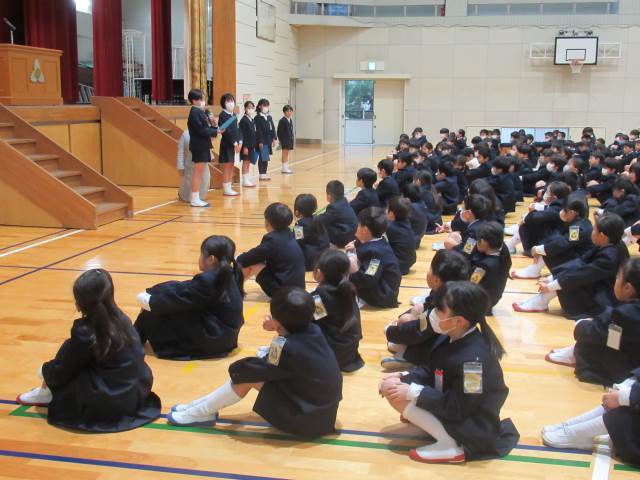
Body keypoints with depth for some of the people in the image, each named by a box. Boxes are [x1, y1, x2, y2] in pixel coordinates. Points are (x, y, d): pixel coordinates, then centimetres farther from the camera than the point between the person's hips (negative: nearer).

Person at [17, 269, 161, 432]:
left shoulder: (85, 332, -17)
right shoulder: (122, 319, 1)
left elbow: (60, 373, -9)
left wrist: (45, 370, 16)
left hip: (109, 402, -7)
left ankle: (47, 393, 25)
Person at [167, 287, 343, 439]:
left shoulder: (286, 346, -23)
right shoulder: (313, 330, -4)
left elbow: (243, 371, -13)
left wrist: (234, 369, 9)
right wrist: (278, 328, 1)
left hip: (308, 419, -8)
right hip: (324, 409, 8)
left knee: (248, 375, -8)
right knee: (254, 372, 11)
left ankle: (202, 412, 8)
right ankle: (203, 404, 17)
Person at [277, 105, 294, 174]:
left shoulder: (290, 120, 10)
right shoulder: (282, 121, -14)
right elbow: (279, 132, -13)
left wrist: (292, 137, 12)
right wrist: (280, 140, -15)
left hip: (289, 139, 8)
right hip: (284, 139, -8)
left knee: (287, 153, 13)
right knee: (284, 153, -4)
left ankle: (286, 167, 20)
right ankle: (284, 168, 0)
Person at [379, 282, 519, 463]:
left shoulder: (473, 358, -32)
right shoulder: (451, 337, -4)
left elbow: (457, 408, -28)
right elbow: (431, 371, 9)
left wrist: (413, 392, -25)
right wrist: (403, 376, -7)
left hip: (473, 430, -9)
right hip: (452, 405, 9)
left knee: (396, 394, -20)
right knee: (392, 385, 4)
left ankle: (450, 445, -16)